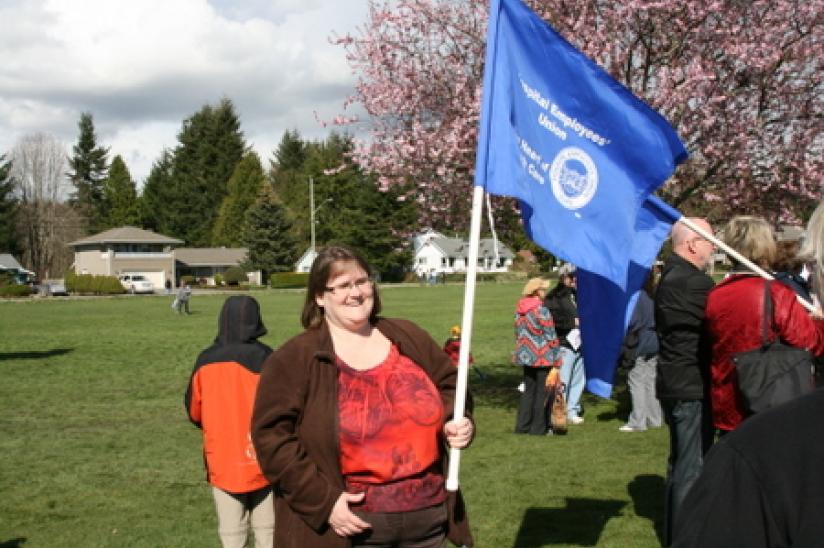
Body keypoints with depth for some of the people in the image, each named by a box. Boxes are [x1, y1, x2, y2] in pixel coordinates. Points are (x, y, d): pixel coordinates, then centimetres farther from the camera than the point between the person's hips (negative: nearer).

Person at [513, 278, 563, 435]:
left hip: (526, 356, 7)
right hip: (543, 358, -7)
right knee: (542, 392, 3)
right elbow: (551, 337, -14)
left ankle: (522, 425, 18)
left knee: (528, 390, 16)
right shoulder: (542, 310, -17)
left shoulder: (520, 310, 6)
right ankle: (539, 428, 8)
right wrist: (556, 360, -9)